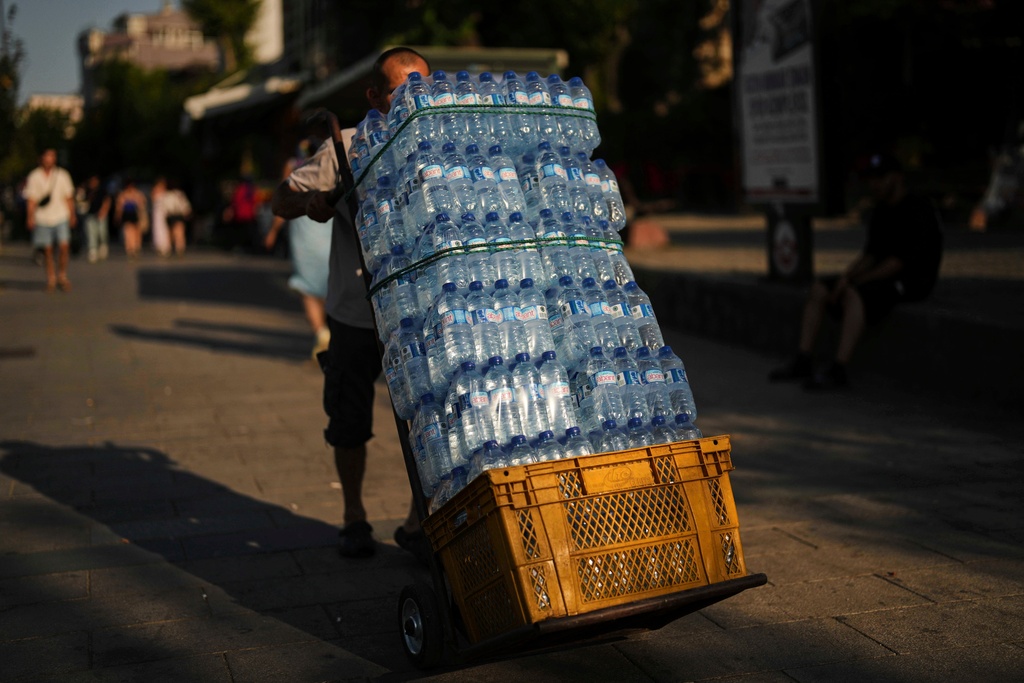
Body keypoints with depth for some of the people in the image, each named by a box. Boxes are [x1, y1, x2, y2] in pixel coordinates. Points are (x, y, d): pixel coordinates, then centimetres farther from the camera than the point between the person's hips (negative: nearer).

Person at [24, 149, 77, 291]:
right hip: (42, 219, 0)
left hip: (61, 217, 0)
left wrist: (72, 215, 7)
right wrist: (30, 217, -7)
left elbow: (69, 197, 10)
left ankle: (62, 276, 5)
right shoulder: (34, 177, 1)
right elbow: (31, 199, 1)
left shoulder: (62, 175, 5)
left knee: (64, 246, -10)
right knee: (47, 249, 2)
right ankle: (51, 278, 15)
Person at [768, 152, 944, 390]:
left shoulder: (916, 210, -15)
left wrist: (857, 281, -17)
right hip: (884, 277, 10)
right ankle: (802, 363, -9)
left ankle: (837, 371, -37)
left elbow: (899, 261, -21)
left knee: (853, 296, -35)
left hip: (911, 281, -9)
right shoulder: (880, 212, 14)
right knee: (818, 290, -3)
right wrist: (846, 276, -6)